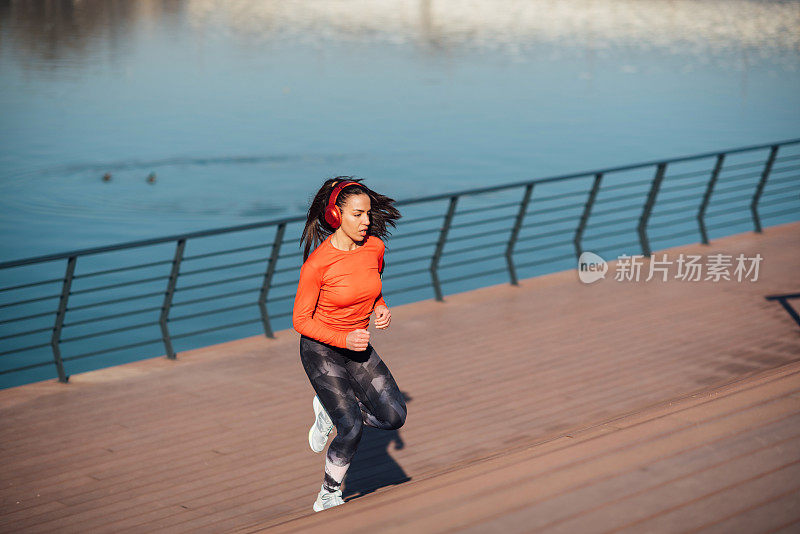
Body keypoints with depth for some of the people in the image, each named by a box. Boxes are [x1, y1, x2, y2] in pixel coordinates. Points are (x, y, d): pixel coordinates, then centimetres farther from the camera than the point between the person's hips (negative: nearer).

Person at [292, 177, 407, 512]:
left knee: (394, 417, -9)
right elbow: (300, 320, -15)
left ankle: (329, 411, 17)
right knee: (352, 429, -14)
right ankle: (328, 496, 10)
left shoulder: (375, 247, -8)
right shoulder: (317, 263, -23)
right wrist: (344, 339, -27)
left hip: (358, 346, 5)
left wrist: (380, 309, -8)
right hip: (320, 349, -5)